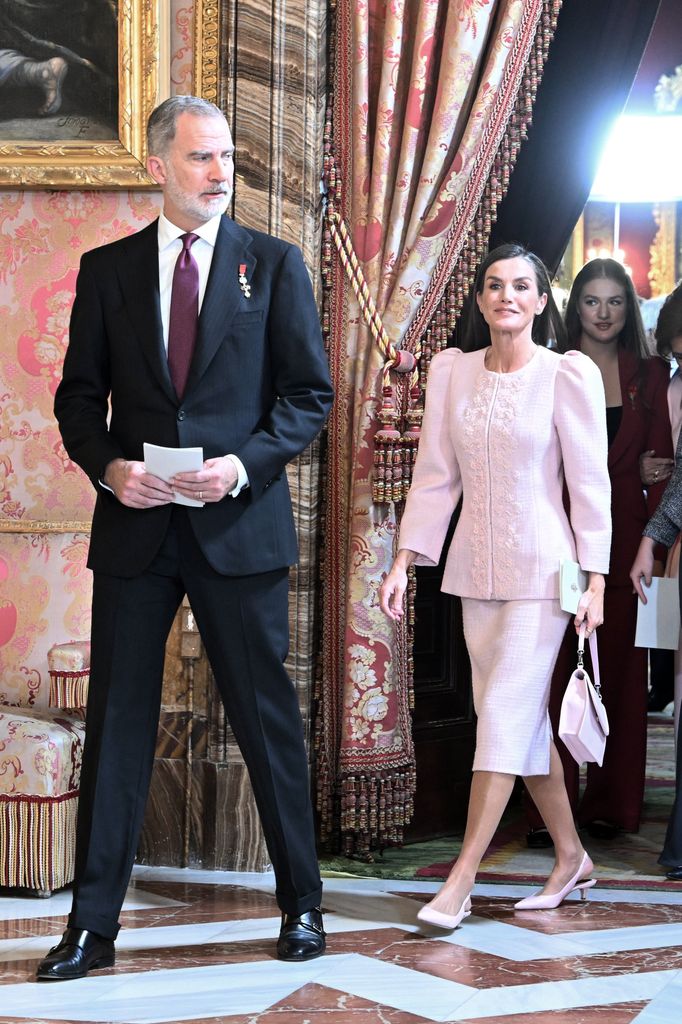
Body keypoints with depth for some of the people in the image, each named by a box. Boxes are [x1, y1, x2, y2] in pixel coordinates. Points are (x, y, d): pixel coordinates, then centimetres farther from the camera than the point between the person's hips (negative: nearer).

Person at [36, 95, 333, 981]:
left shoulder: (273, 264, 4)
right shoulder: (106, 270, 8)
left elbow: (310, 393, 1)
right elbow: (78, 397, 9)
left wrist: (245, 463, -14)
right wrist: (109, 466, -10)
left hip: (239, 525, -1)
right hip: (134, 526, 2)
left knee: (268, 716, 6)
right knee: (116, 718, 5)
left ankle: (302, 905, 20)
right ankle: (93, 924, 12)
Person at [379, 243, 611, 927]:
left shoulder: (569, 374, -6)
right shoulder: (450, 371, 6)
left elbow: (589, 481, -5)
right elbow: (435, 476, 8)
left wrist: (596, 579, -9)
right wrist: (403, 562, 2)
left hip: (540, 568, -5)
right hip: (475, 567, 5)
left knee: (506, 714, -8)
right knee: (523, 716, 10)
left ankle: (461, 880, -7)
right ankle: (571, 858, 24)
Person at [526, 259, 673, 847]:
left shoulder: (649, 376, 11)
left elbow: (661, 466, 5)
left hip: (624, 534, 2)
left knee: (620, 666, 4)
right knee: (557, 667, -6)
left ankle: (611, 804, 13)